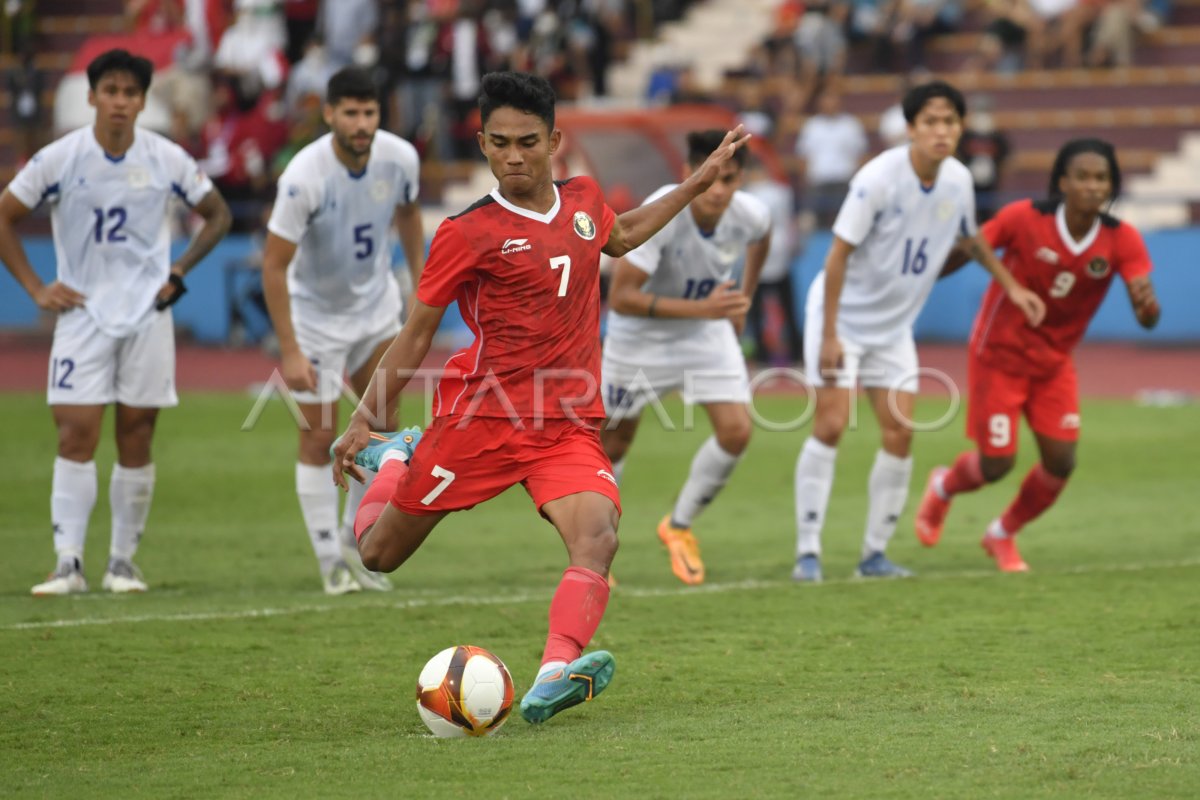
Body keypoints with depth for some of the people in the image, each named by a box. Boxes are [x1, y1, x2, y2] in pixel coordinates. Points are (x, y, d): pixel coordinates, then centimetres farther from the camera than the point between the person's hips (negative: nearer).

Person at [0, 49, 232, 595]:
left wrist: (179, 272, 3)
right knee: (76, 434, -10)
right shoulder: (59, 158, -6)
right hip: (82, 312, -1)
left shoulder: (168, 160, -2)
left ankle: (123, 561, 11)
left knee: (136, 437, 2)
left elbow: (216, 215, 14)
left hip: (148, 313, 1)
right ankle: (68, 564, -10)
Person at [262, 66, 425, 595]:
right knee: (319, 437, -3)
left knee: (384, 427, 4)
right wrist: (290, 351, -27)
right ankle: (332, 562, 7)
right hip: (315, 313, -5)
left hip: (375, 303, 5)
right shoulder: (305, 176, -30)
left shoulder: (399, 158, -15)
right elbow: (274, 264, -25)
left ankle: (356, 545, 20)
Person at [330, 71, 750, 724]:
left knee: (597, 538, -27)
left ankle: (555, 676, -42)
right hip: (478, 417, -3)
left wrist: (702, 178, 32)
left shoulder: (583, 201, 8)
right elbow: (416, 334, 2)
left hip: (569, 425, 3)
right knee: (379, 554, 7)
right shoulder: (468, 234, -7)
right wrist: (362, 421, -1)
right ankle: (395, 459, 40)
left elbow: (621, 236, 34)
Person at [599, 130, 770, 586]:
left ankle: (678, 527, 12)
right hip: (640, 339, -4)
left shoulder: (751, 215, -19)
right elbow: (621, 298, -36)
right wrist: (702, 308, -42)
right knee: (613, 444, 8)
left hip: (708, 334, 4)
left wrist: (742, 300, 13)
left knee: (736, 432, -11)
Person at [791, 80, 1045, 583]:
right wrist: (830, 336, -22)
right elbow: (839, 254, -20)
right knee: (831, 426, -13)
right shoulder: (879, 179, -23)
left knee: (900, 435, -2)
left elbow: (970, 239, 17)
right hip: (843, 315, -6)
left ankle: (875, 554, 8)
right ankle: (807, 552, -6)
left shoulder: (958, 180, -5)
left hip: (893, 325, 6)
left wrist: (1011, 287, 18)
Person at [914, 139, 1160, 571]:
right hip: (999, 354, -3)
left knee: (1061, 462, -5)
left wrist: (1147, 304, -45)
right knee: (997, 463, -4)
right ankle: (943, 487, 34)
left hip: (1054, 362, 3)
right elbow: (963, 252, -11)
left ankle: (1002, 535, 25)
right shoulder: (1024, 218, -23)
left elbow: (1148, 318, -21)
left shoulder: (1122, 240, -16)